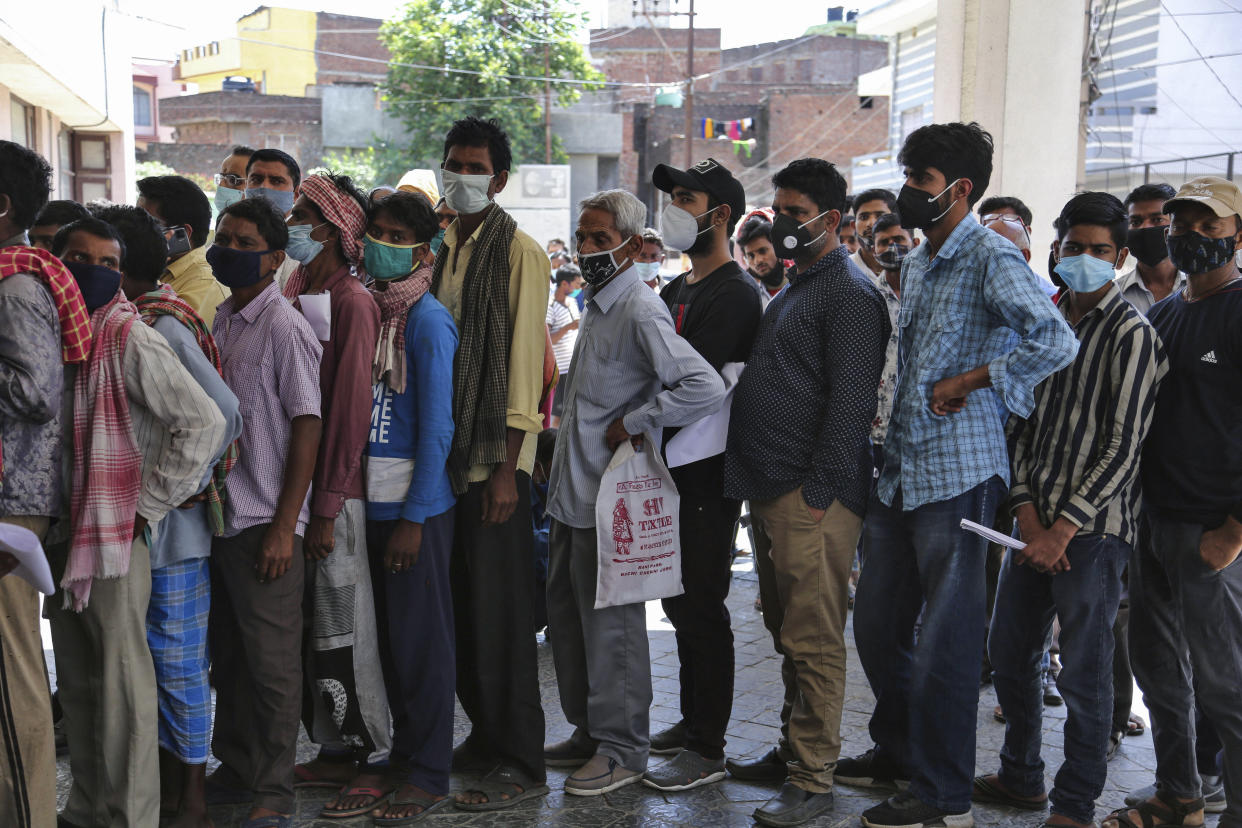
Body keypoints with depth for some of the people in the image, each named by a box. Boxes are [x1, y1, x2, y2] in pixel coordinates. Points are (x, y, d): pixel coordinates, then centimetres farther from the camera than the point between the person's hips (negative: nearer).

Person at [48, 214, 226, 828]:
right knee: (75, 682, 15)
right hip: (62, 535, 7)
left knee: (122, 684, -1)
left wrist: (147, 506, -14)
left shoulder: (130, 339, -11)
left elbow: (204, 422, -17)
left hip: (116, 537, -7)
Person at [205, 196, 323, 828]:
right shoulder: (215, 324, 11)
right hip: (215, 514, 7)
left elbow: (306, 428, -12)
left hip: (263, 521, -7)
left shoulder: (285, 329, -10)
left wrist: (284, 526, -15)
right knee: (227, 654, 16)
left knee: (271, 660, 1)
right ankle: (235, 771, 30)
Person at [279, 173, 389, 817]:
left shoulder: (352, 303, -10)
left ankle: (372, 762, 10)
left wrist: (326, 506, -16)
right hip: (290, 486, 7)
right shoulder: (293, 294, 12)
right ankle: (335, 751, 25)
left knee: (343, 631, -2)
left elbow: (349, 409, -14)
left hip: (333, 493, -7)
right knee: (307, 626, 13)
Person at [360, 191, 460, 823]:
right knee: (388, 635, 14)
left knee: (420, 638, 1)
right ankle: (402, 757, 28)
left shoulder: (429, 321, -11)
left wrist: (413, 518, -16)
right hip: (372, 500, 7)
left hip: (416, 506, -7)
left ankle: (428, 777, 12)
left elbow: (436, 428, -14)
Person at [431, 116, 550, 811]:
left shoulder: (520, 252, -8)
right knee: (461, 604, 13)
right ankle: (485, 735, 27)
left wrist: (508, 467, -17)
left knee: (500, 610, -3)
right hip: (447, 450, 7)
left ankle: (521, 763, 6)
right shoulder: (443, 249, 14)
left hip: (495, 455, -7)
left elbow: (524, 362, -13)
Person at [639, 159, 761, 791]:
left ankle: (707, 750, 3)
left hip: (707, 476, -9)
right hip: (673, 466, 9)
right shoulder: (675, 291, 17)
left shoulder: (734, 295, -14)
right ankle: (692, 721, 28)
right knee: (681, 601, 16)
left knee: (701, 608, -5)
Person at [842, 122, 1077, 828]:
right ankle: (898, 752, 33)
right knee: (877, 623, 15)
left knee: (945, 639, -1)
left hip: (958, 473, -9)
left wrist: (970, 382, -18)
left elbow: (1057, 341, -25)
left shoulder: (991, 256, -12)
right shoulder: (917, 264, 17)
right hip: (902, 470, 9)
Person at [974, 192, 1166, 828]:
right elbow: (1022, 422, 11)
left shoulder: (1131, 333, -8)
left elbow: (1122, 449, -13)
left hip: (1092, 529, -7)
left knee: (1084, 674, 1)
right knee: (1009, 653, 15)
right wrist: (1025, 509, -2)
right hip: (1034, 520, 7)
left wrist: (1062, 529, -15)